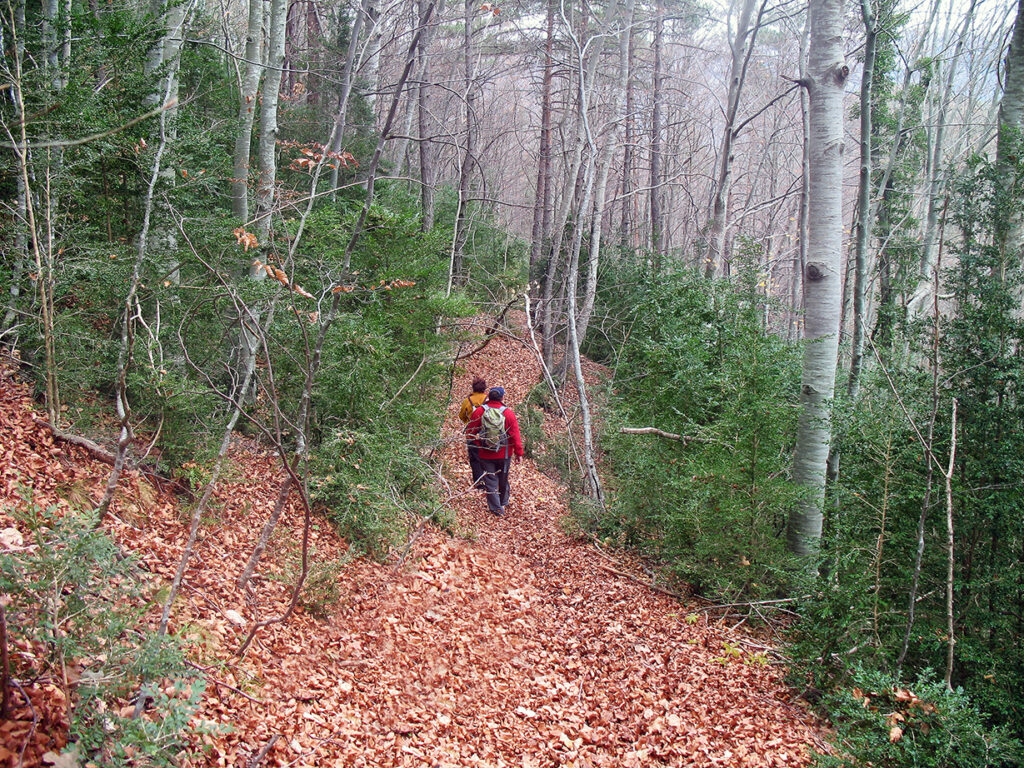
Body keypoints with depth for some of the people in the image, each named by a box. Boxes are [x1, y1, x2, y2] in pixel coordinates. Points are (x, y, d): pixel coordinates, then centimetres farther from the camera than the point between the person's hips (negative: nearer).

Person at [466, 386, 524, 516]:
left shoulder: (479, 411, -8)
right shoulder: (508, 413, -9)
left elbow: (470, 431, -1)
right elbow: (515, 435, -7)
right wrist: (519, 452, 2)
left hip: (485, 454, -1)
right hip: (504, 454, 1)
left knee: (490, 480, 6)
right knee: (503, 479, 19)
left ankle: (496, 508, 5)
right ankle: (504, 503, 34)